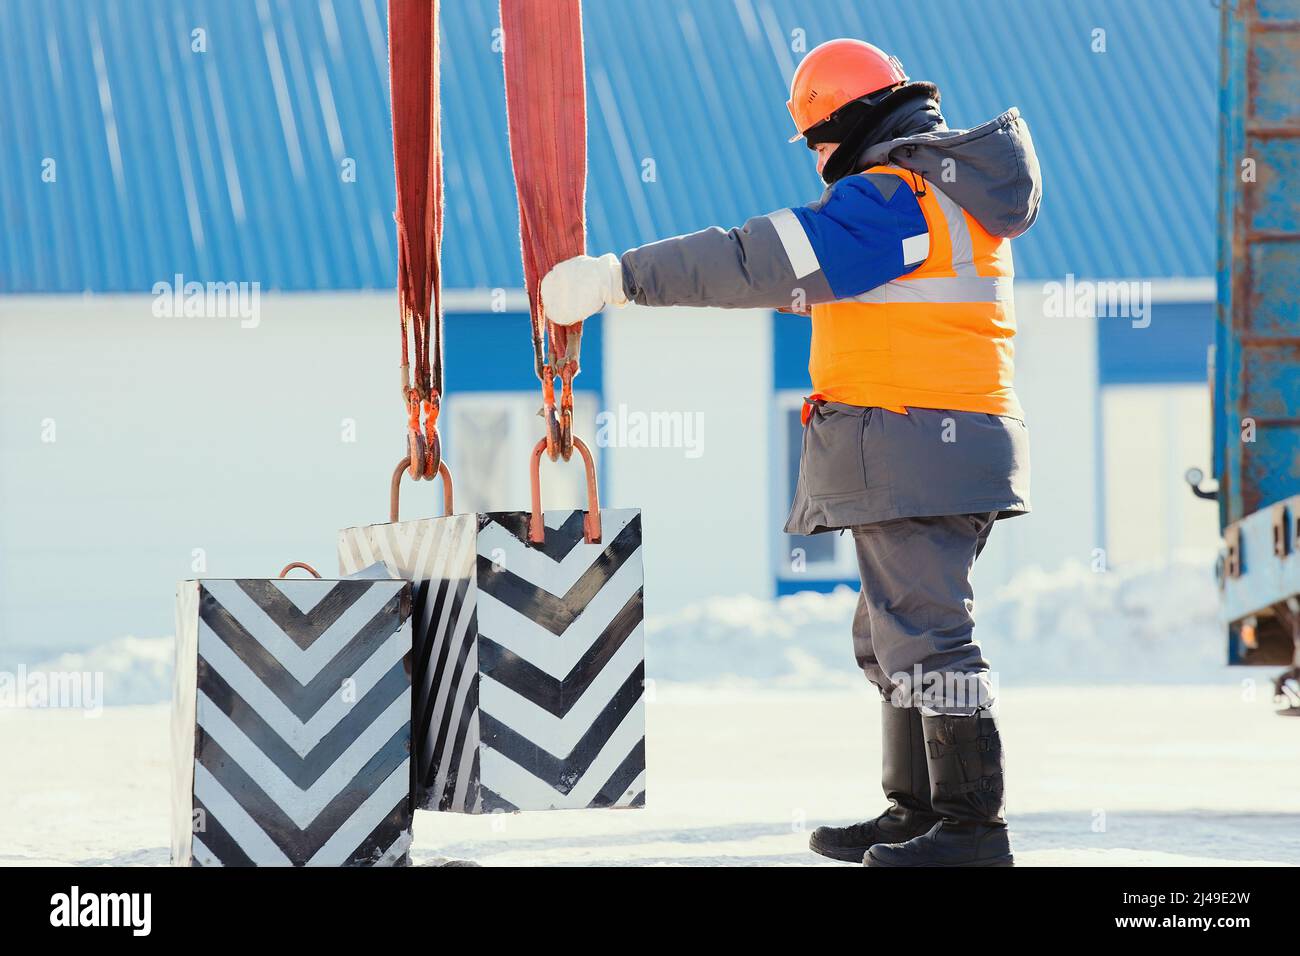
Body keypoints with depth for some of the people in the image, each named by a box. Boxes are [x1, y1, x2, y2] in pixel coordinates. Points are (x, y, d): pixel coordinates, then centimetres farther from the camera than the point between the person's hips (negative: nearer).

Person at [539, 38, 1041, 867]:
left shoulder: (891, 198, -14)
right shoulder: (956, 194, 17)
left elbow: (759, 263, -19)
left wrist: (616, 277, -17)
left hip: (911, 449, -10)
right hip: (952, 445, 10)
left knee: (926, 633, -7)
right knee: (892, 636, 17)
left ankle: (974, 823, -6)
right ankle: (918, 810, 20)